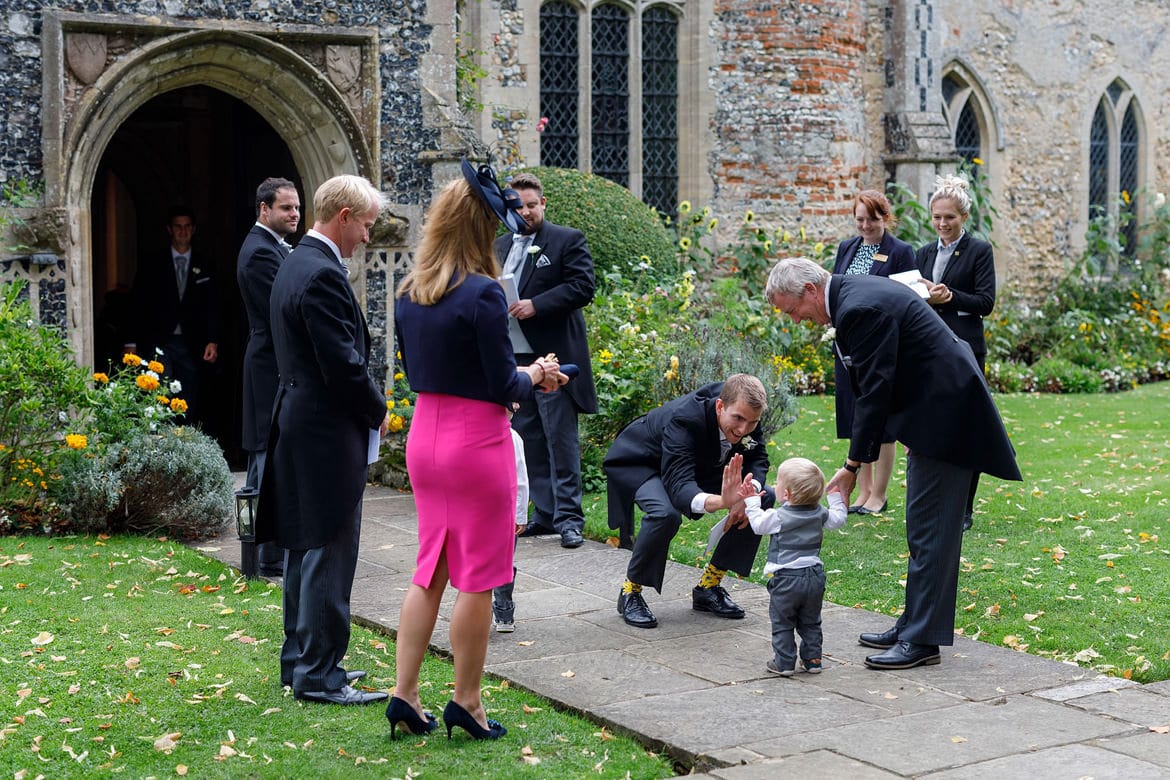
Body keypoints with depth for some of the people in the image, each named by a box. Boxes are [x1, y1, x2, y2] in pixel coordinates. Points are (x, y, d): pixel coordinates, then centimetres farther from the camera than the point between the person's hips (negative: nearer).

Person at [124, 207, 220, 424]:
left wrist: (212, 341, -6)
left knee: (189, 409, 1)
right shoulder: (151, 265, 6)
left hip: (190, 347, 2)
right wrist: (131, 342, -4)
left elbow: (211, 308, 7)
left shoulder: (204, 268, 10)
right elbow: (137, 305, 3)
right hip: (158, 343, -2)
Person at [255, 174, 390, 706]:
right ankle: (319, 676, 3)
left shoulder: (295, 264, 14)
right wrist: (378, 412, -6)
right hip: (328, 434, -11)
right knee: (328, 557, -4)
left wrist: (368, 407, 13)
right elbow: (344, 365, -22)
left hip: (299, 423, 11)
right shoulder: (322, 275, -19)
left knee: (305, 552, 17)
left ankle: (301, 661, 27)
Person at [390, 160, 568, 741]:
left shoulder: (408, 294, 5)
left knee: (430, 570, 16)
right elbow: (504, 387, -17)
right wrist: (535, 375, 6)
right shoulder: (482, 294, -17)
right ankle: (466, 702, 15)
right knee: (477, 576, 5)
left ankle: (405, 695, 16)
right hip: (477, 441, -7)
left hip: (424, 436, 7)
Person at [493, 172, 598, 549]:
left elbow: (583, 287, -11)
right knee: (529, 439, 9)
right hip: (513, 358, 6)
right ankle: (544, 514, 17)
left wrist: (535, 305, -19)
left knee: (561, 438, -5)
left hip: (553, 357, -6)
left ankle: (568, 517, 0)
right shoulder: (501, 246, 17)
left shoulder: (568, 240, -1)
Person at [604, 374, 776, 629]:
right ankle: (630, 592, -13)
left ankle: (708, 587, 3)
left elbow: (757, 460, -6)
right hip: (640, 463, -7)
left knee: (765, 497, -6)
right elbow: (679, 486, -50)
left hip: (699, 465, 7)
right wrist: (721, 501, -70)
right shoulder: (684, 419, -41)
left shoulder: (745, 413, -22)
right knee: (665, 513, -39)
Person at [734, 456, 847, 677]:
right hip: (814, 576, 5)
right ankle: (812, 660, 20)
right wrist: (836, 497, 31)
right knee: (810, 623, 18)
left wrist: (751, 501, 15)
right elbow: (838, 519, 17)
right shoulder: (820, 514, 0)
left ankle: (784, 663, 6)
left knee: (782, 623, 7)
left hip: (785, 578, -5)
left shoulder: (778, 517, -13)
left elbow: (758, 524, 3)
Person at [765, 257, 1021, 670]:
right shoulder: (856, 293, 11)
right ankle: (916, 624, 23)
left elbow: (874, 392, -22)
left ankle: (922, 640, -2)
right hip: (939, 406, 11)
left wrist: (852, 466, -16)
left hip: (944, 412, -11)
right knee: (924, 528, 15)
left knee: (928, 530, -7)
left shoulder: (860, 308, -22)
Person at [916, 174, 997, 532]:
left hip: (964, 350, -5)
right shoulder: (924, 254, 15)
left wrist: (949, 297, -20)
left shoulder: (979, 251, 0)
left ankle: (962, 509, 6)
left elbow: (986, 302, -8)